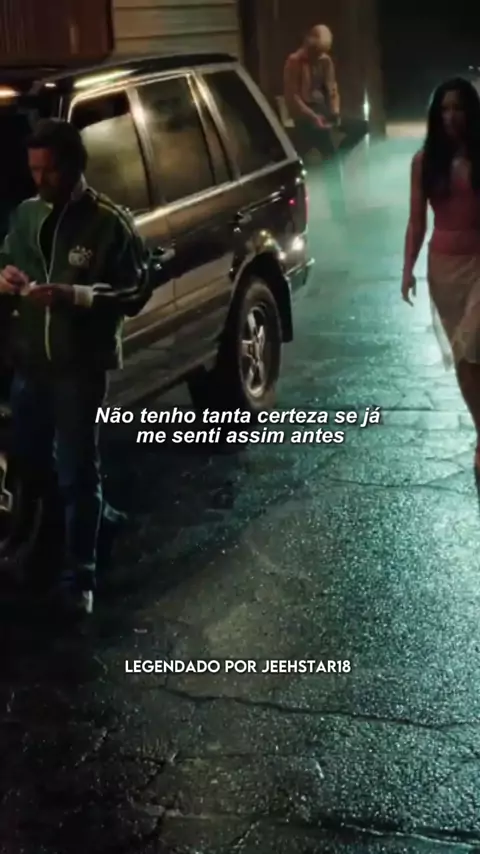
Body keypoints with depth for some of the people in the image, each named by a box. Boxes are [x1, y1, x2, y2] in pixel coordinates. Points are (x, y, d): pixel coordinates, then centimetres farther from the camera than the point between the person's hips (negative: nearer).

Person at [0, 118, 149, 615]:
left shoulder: (108, 222, -11)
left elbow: (134, 294, -13)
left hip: (81, 366, -5)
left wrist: (73, 295, -26)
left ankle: (78, 577, 11)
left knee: (77, 473, 1)